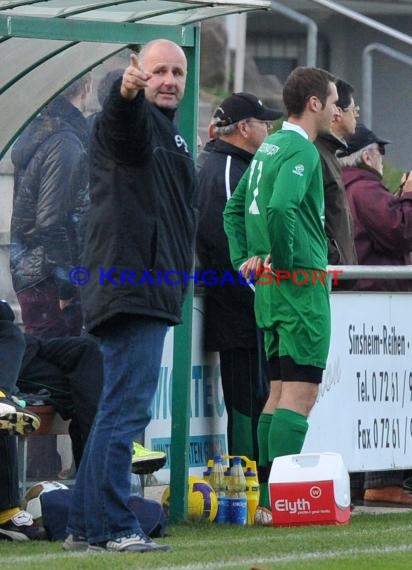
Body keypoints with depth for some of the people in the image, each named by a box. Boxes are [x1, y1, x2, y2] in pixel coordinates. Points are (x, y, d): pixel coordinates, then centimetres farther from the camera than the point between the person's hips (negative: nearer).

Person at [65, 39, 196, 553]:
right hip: (131, 291, -10)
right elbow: (122, 126, -33)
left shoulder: (169, 134, 24)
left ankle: (85, 528, 17)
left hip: (153, 293, 10)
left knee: (119, 410, 12)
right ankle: (112, 528, -14)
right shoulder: (134, 120, -6)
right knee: (126, 409, -12)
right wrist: (127, 93, -54)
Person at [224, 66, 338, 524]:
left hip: (270, 289, 9)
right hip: (302, 285, -9)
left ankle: (267, 500, 13)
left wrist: (244, 258, 14)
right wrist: (285, 260, -16)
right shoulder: (301, 150, -13)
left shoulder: (268, 147, 16)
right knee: (300, 394, -9)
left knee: (279, 392, 12)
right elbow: (280, 208, -28)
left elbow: (235, 208, 21)